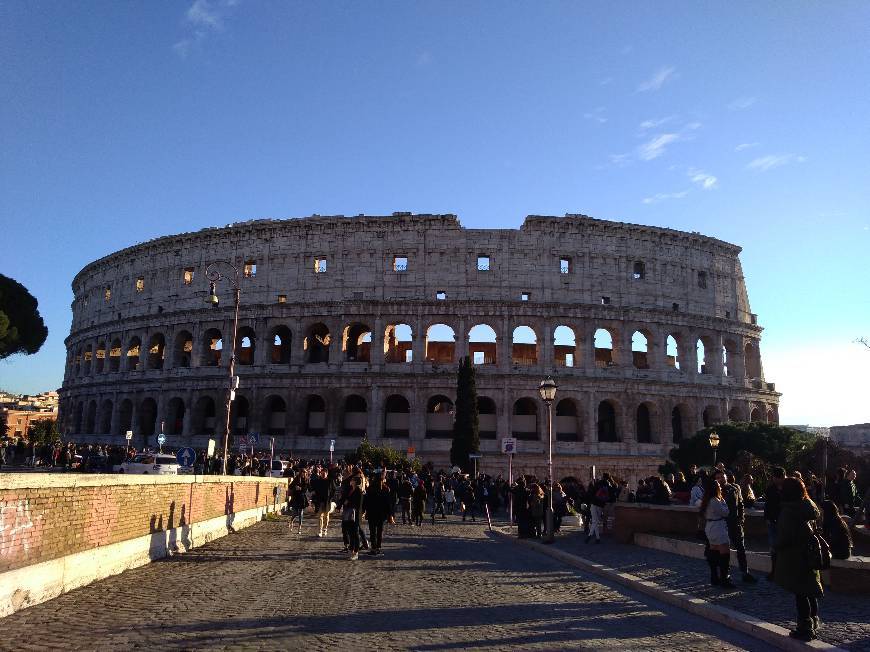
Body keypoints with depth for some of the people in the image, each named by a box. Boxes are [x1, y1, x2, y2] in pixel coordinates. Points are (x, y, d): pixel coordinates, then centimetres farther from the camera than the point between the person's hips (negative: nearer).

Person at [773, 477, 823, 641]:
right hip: (810, 554, 8)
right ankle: (813, 626, 28)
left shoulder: (788, 510, -20)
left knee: (800, 593, 0)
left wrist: (777, 545, 0)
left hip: (794, 558, -8)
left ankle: (805, 628, 6)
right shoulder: (810, 507, 4)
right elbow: (814, 530, 13)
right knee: (810, 592, 17)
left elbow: (784, 536, -19)